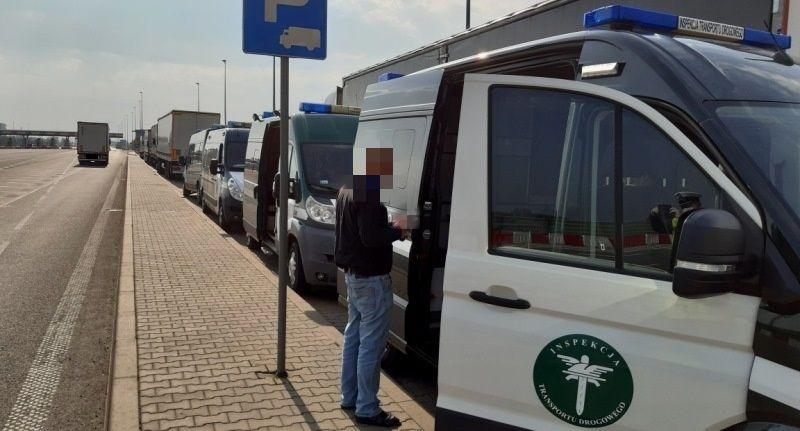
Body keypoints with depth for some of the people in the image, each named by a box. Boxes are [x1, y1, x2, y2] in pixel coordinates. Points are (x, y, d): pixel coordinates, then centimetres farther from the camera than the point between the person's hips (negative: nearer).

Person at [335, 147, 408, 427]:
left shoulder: (347, 190, 11)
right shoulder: (369, 193, -21)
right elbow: (370, 237, -28)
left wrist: (389, 227, 7)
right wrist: (397, 231, -11)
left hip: (353, 274, 10)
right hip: (371, 278, -10)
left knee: (353, 336, 18)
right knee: (371, 344, -2)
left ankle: (349, 397, 30)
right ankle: (367, 409, 7)